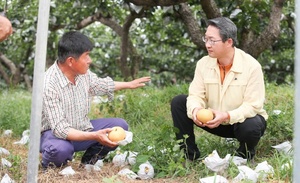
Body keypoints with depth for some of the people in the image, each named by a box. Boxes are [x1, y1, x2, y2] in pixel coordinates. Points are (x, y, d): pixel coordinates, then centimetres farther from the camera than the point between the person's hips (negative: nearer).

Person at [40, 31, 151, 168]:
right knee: (61, 148, -40)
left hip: (80, 129, 8)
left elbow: (98, 84, 20)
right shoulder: (49, 85, -30)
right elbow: (60, 129, -33)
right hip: (54, 133, -7)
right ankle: (49, 165, -3)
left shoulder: (83, 73, -6)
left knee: (120, 125, -3)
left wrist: (128, 85, 27)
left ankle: (89, 161, 15)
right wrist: (94, 136, -42)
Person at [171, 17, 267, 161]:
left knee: (251, 126, -39)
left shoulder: (252, 66, -22)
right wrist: (195, 109, -36)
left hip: (241, 120, -4)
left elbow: (252, 106, -23)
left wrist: (227, 116, -39)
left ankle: (244, 156, -2)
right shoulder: (203, 63, -9)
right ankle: (190, 154, -3)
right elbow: (196, 95, -12)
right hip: (214, 120, 4)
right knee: (178, 102, -11)